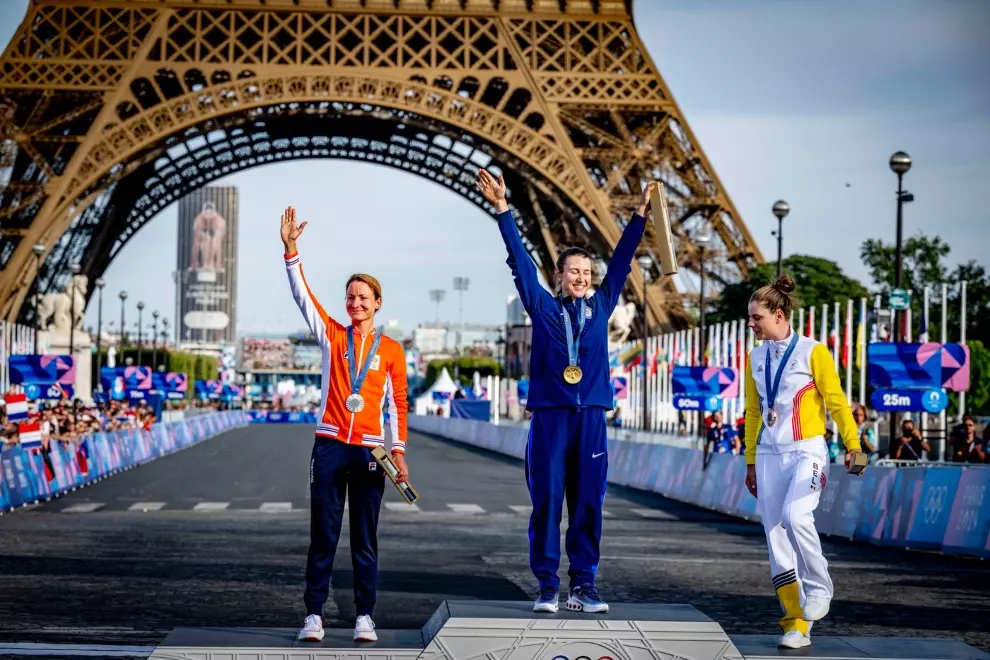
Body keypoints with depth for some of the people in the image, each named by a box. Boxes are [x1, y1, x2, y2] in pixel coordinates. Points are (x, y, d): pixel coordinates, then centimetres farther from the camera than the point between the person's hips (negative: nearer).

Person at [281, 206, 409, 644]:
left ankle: (364, 617, 8)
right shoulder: (332, 336, 7)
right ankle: (314, 615, 4)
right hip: (329, 446, 0)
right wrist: (290, 251, -14)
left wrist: (399, 449, -2)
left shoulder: (390, 349, 6)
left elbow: (398, 402, 7)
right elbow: (302, 294, -2)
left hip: (369, 451, 0)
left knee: (365, 539, 3)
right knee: (322, 536, 1)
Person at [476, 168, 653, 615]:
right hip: (550, 414, -2)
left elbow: (621, 260, 16)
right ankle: (547, 586, 1)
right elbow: (520, 261, 4)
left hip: (591, 417, 2)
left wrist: (640, 215, 14)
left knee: (588, 502, 3)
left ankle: (583, 584, 8)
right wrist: (502, 209, -1)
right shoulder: (542, 306, 8)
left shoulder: (600, 307, 14)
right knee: (547, 501, -3)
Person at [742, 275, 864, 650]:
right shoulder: (756, 358, 10)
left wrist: (852, 443, -13)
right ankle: (796, 624, 6)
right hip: (769, 455, 5)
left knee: (795, 517, -28)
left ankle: (818, 587, -3)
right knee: (775, 538, 0)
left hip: (806, 452, -5)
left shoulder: (812, 352, -5)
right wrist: (751, 461, 17)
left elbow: (836, 400, -5)